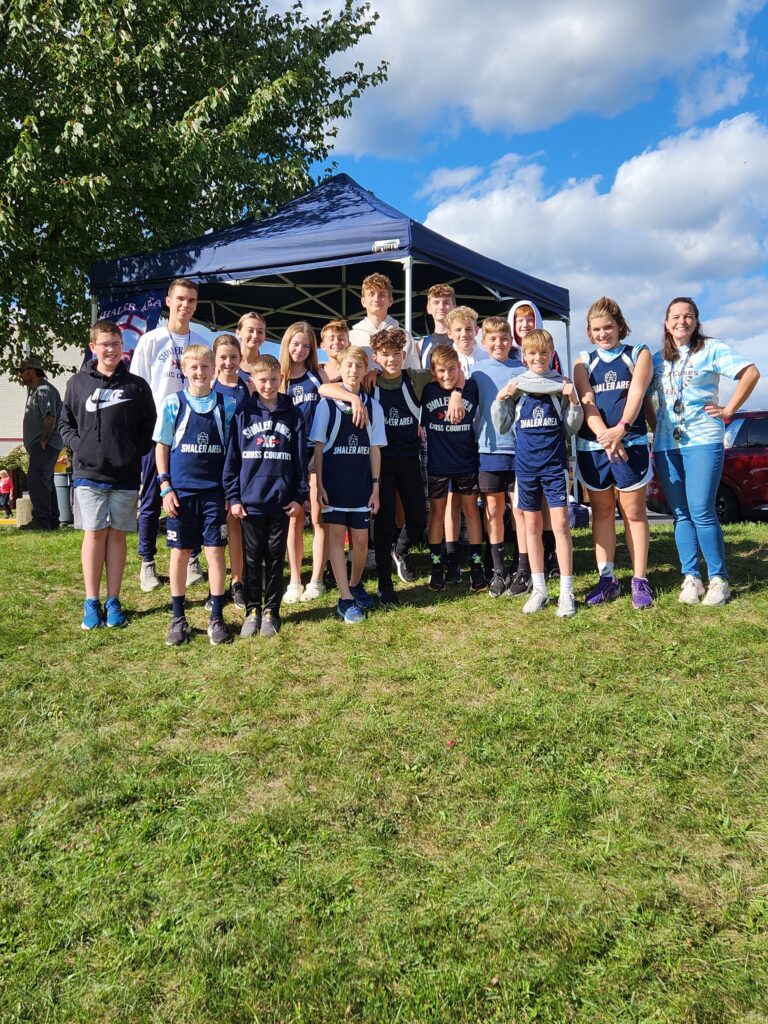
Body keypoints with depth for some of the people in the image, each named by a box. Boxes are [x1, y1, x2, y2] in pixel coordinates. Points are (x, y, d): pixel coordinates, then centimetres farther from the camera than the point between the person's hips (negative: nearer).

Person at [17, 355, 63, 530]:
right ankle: (52, 520, 21)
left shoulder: (44, 390, -14)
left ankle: (41, 519, -16)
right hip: (40, 446, 11)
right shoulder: (33, 389, 21)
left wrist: (43, 441, -20)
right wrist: (42, 442, 15)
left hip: (45, 446, -11)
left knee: (36, 480, -16)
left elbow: (50, 419, -24)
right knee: (46, 482, 14)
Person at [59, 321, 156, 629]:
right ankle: (91, 602, 9)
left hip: (125, 474, 0)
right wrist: (79, 445, -4)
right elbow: (65, 423, 12)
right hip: (88, 472, 0)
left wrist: (136, 453, -7)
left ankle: (113, 601, 14)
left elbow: (149, 427, 6)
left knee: (117, 534, 6)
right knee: (94, 533, 1)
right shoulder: (78, 382, 6)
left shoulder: (136, 385, 4)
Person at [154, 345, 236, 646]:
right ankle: (178, 619, 17)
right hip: (181, 491, 0)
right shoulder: (172, 403, 1)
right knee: (180, 553, 6)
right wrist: (165, 487, -3)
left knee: (215, 551, 1)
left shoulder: (226, 404, 3)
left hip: (215, 491, 0)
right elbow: (161, 446, 5)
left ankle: (217, 618, 12)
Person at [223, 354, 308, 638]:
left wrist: (300, 497, 0)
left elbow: (301, 459, 4)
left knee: (275, 558, 9)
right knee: (252, 558, 8)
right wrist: (233, 497, -4)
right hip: (250, 500, 0)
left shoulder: (293, 415, 4)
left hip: (281, 501, 0)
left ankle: (271, 611, 21)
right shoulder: (243, 414, 2)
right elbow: (232, 457, 1)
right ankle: (252, 610, 21)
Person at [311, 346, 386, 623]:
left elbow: (374, 449, 7)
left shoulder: (373, 406, 5)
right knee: (336, 535, -3)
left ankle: (355, 585, 30)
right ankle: (345, 599, 2)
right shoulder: (326, 405, -2)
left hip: (361, 483, 2)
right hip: (333, 482, -2)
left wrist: (375, 486, 3)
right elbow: (318, 447, -2)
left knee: (361, 540, 5)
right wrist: (319, 484, -7)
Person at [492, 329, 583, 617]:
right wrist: (500, 399, -6)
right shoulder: (515, 386, 5)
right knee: (532, 524, 8)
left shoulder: (561, 384, 3)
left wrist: (573, 401, -10)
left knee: (560, 523, -6)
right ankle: (539, 590, 17)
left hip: (555, 463, -2)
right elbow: (502, 427, 8)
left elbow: (571, 428, 4)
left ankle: (566, 592, 1)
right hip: (526, 464, 2)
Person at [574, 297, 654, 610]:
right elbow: (587, 401, -3)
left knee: (633, 511, 1)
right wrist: (604, 434, -21)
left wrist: (620, 429, -25)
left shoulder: (638, 354, 7)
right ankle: (606, 579, 14)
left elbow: (636, 394, -8)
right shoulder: (584, 361, 11)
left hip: (631, 442, -2)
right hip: (592, 445, 2)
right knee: (601, 511, 7)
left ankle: (639, 580, 7)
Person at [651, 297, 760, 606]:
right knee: (680, 514, 6)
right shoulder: (657, 358, 14)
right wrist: (654, 425, 9)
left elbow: (751, 373, -5)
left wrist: (729, 410, -7)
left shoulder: (711, 349, 2)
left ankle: (719, 579, 2)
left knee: (701, 512, -10)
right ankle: (690, 577, 12)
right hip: (666, 444, 5)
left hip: (702, 441, -4)